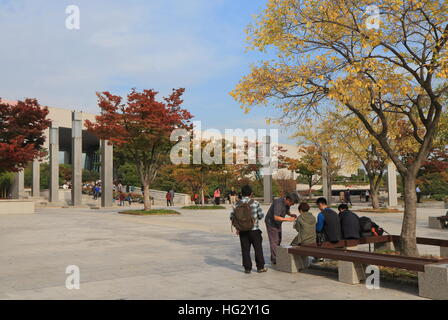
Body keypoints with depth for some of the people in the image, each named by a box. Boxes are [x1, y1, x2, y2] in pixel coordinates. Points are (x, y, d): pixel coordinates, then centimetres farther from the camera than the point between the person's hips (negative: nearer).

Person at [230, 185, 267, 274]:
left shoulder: (237, 204, -2)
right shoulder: (255, 203, -9)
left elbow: (232, 216, -3)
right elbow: (261, 215, -4)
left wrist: (237, 227, 7)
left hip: (242, 230, 2)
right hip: (254, 230, -2)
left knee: (245, 249, 9)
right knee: (258, 249, 10)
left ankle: (247, 268, 10)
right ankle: (260, 267, 15)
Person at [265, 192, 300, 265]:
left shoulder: (287, 202, -7)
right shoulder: (278, 203, -33)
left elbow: (287, 211, 13)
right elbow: (276, 218, -38)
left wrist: (291, 214, -8)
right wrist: (288, 219, -37)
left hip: (278, 223, 9)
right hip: (271, 222, -9)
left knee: (278, 240, 11)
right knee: (274, 241, -8)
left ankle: (273, 258, 21)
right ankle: (275, 260, -5)